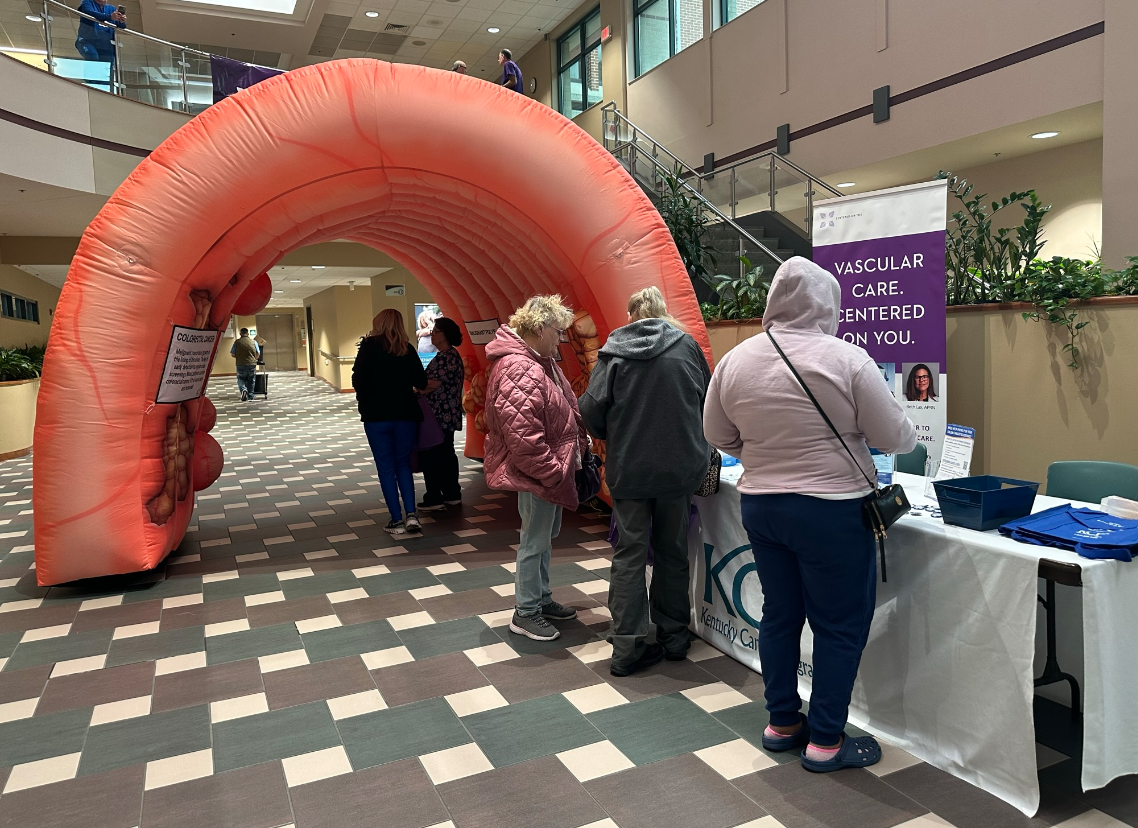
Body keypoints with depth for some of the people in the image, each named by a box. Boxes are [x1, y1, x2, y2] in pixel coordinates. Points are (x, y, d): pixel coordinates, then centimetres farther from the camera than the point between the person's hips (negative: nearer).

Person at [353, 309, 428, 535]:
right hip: (406, 414, 3)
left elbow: (358, 380, -10)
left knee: (386, 468, 6)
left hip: (377, 415, -3)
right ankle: (411, 514, 2)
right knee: (403, 464, 15)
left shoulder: (369, 346, -4)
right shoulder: (407, 349, 4)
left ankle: (397, 520, 7)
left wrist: (364, 403, 7)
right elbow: (421, 382, 2)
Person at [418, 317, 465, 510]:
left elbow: (433, 384, -21)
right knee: (445, 453, 14)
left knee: (430, 454, -5)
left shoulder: (448, 357, -16)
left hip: (439, 415, -10)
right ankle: (452, 494, 20)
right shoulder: (448, 355, 16)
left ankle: (434, 498, 0)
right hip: (446, 415, 10)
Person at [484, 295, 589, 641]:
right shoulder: (519, 371, -24)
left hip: (552, 467, 11)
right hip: (536, 473, -11)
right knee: (535, 541, 1)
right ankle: (525, 613, 16)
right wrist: (553, 472, -22)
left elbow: (564, 409, 21)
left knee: (545, 536, 21)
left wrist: (580, 443, 11)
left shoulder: (541, 361, 11)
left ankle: (542, 598, 36)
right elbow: (523, 438, -28)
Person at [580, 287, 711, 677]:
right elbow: (709, 402, 7)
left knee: (629, 555, 8)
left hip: (628, 469, -1)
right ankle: (673, 636, 26)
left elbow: (591, 409, -9)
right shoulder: (686, 346, -1)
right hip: (679, 466, 1)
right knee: (672, 553, 16)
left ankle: (628, 647, 8)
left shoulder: (613, 351, -5)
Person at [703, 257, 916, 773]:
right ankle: (825, 741, 20)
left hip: (759, 506, 6)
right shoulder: (846, 360, -14)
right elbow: (893, 436, -7)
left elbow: (718, 435, 9)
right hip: (831, 512, -5)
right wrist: (912, 434, 15)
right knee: (841, 625, 9)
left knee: (780, 614, 18)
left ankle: (781, 724, 31)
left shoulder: (735, 361, -1)